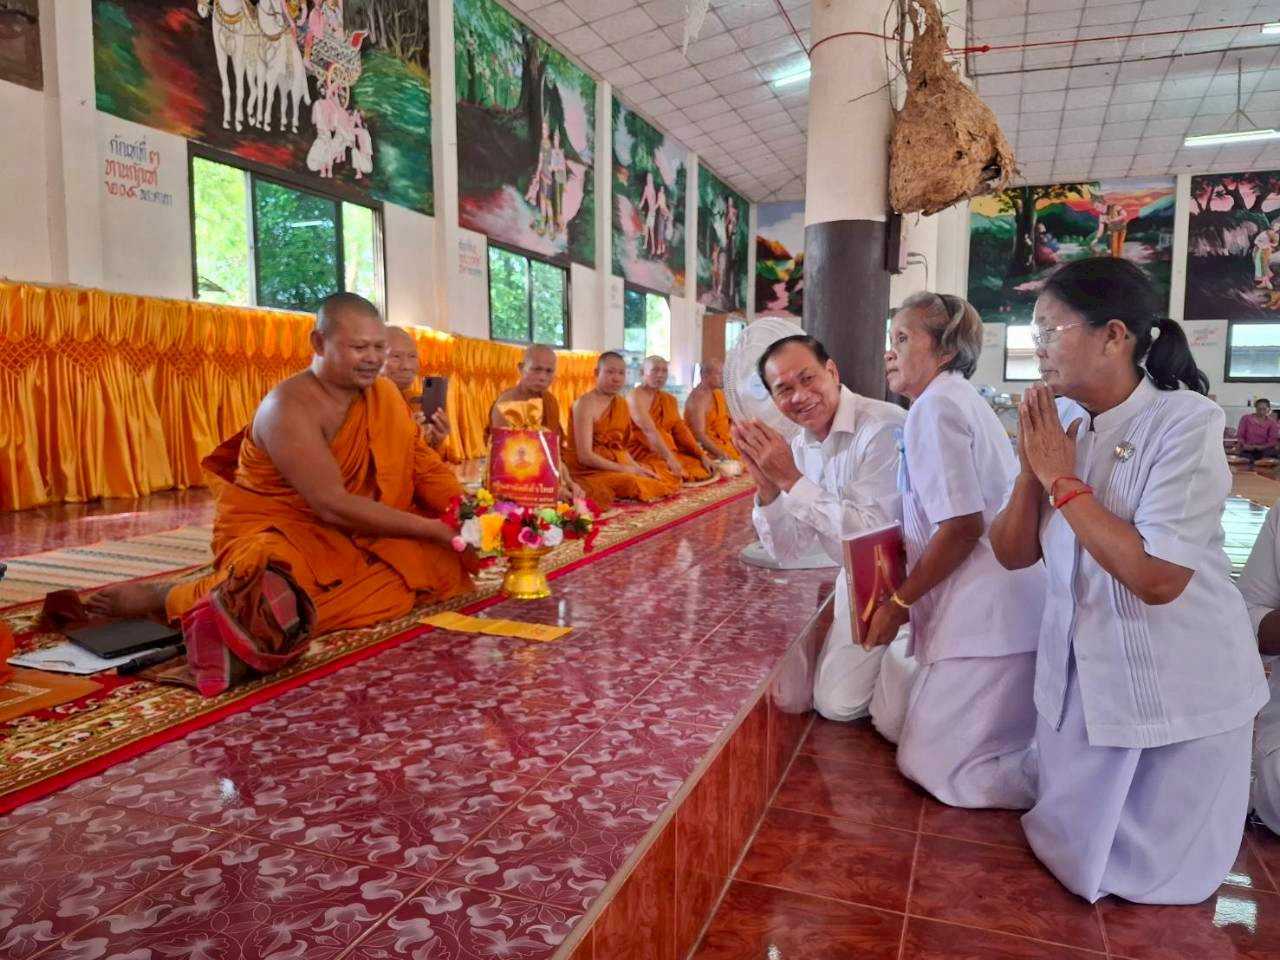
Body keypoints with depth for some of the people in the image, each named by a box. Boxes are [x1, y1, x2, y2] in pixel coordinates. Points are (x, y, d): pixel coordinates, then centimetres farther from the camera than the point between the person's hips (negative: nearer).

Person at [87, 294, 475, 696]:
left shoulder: (382, 395, 2)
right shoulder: (290, 407, -21)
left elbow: (420, 464, 3)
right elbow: (332, 505, -27)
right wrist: (433, 529, -26)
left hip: (345, 535, 8)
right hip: (275, 528, -8)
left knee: (441, 561, -10)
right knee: (282, 604, -39)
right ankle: (158, 597, -7)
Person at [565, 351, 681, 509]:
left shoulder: (621, 404, 11)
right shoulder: (586, 404, -14)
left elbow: (619, 446, 14)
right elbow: (585, 456, -20)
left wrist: (635, 467, -6)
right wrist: (625, 469, -19)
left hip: (619, 467, 9)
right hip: (590, 471, -9)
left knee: (668, 477, 1)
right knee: (634, 483, -33)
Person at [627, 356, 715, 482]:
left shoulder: (670, 399, 15)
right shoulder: (636, 397, -9)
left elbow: (681, 430, 9)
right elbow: (649, 430, -23)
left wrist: (702, 456, -4)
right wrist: (670, 458, -35)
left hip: (670, 451, 7)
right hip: (643, 453, -7)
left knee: (703, 469, -12)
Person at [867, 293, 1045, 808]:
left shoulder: (935, 406, -13)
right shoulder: (963, 399, 17)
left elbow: (962, 526, -20)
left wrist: (900, 601, -9)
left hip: (986, 618, -10)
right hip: (1003, 609, 10)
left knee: (930, 765, 0)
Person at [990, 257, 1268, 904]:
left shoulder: (1185, 421, -20)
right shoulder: (1059, 425, -2)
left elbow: (1158, 578, -28)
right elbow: (1013, 554, 0)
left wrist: (1064, 481, -22)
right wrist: (1032, 470, -15)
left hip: (1175, 692, -5)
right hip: (1080, 678, 6)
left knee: (1149, 877, 14)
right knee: (1077, 851, 23)